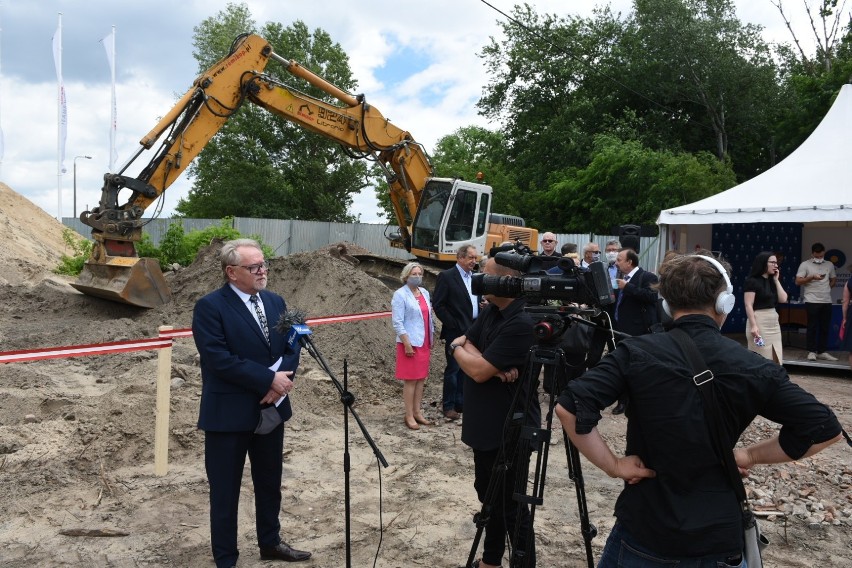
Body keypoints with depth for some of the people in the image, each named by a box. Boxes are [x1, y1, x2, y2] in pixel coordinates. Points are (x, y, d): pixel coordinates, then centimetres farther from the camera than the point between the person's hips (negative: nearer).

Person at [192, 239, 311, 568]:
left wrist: (282, 378, -15)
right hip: (229, 414, -6)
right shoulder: (210, 307, -13)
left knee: (270, 484, 21)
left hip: (271, 410, 6)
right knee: (225, 491, 9)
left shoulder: (275, 301, 7)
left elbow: (291, 346, 5)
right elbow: (219, 359, -22)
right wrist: (269, 379, -21)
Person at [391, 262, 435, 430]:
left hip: (424, 342, 7)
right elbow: (397, 323, -14)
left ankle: (417, 412, 18)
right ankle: (409, 416, 4)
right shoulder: (400, 295, -10)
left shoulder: (424, 292, 10)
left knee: (421, 378, 10)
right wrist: (407, 344, -18)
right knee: (410, 380, -3)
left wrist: (431, 339, 14)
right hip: (410, 343, -7)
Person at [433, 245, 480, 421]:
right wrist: (453, 325, -13)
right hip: (456, 332, -6)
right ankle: (449, 407, 11)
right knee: (453, 370, 1)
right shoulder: (446, 276, -8)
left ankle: (461, 403, 23)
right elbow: (438, 304, -11)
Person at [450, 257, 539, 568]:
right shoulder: (490, 311, 4)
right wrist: (492, 364, -17)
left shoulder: (522, 324, -26)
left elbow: (478, 370, -25)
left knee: (511, 504, 4)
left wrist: (457, 349, -5)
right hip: (484, 425, 9)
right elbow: (465, 343, 2)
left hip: (510, 431, -9)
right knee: (489, 496, 22)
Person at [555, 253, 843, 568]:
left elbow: (569, 408, -19)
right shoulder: (753, 367, -5)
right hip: (718, 538, 1)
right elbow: (825, 428, -2)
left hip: (642, 533, -1)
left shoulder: (637, 352, -10)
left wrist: (612, 465, -9)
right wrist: (751, 455, 2)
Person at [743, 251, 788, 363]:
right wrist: (753, 325, -22)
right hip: (759, 322, -8)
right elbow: (748, 305, -14)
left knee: (776, 359, 8)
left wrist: (776, 280, 4)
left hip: (774, 323, 8)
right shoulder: (752, 281, -9)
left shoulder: (772, 281, 14)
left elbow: (783, 299, 5)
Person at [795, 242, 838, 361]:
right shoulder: (805, 265, -2)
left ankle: (823, 352, 13)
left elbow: (834, 279, 24)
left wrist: (828, 287, 8)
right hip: (812, 301, -5)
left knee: (825, 327, 7)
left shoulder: (829, 265, 12)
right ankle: (812, 352, 3)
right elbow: (798, 281, -8)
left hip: (827, 301, 5)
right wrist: (812, 277, -18)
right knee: (812, 327, -2)